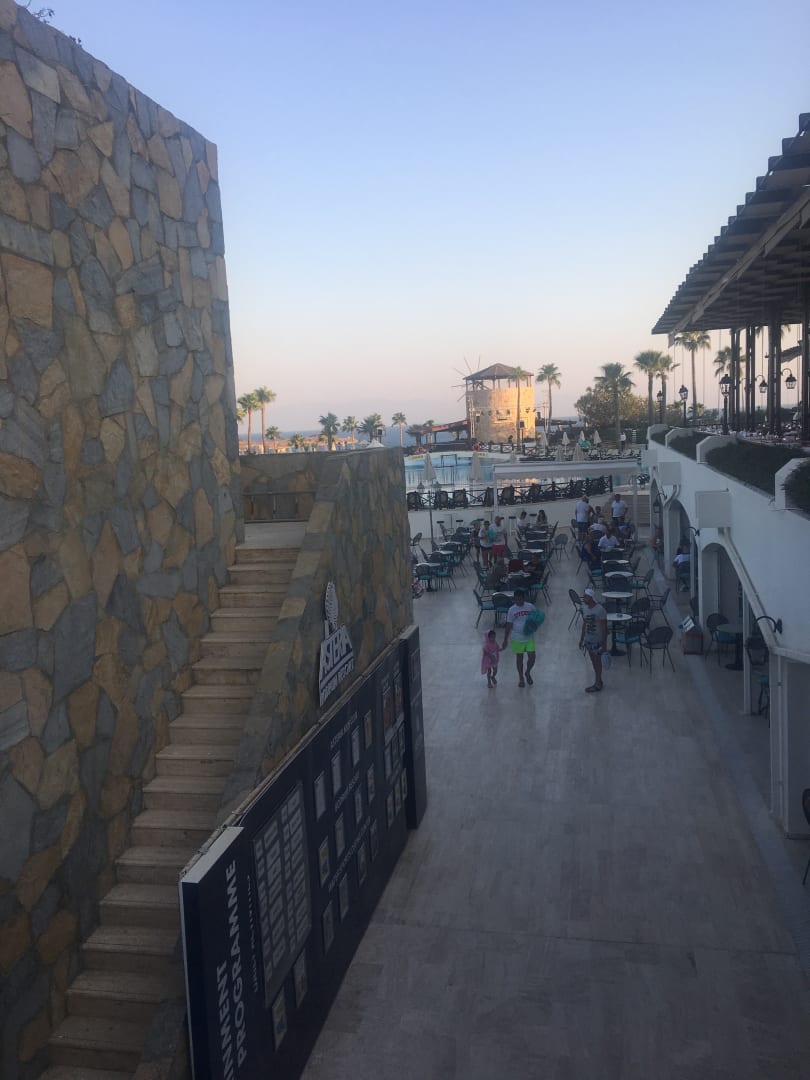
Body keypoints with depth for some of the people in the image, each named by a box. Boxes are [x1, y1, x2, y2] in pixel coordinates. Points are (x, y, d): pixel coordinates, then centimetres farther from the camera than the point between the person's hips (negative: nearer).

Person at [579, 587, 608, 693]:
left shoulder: (600, 610, -21)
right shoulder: (585, 608, 2)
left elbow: (604, 628, -18)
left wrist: (604, 644, -17)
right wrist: (581, 639, 16)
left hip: (597, 641, -7)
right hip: (588, 640, 7)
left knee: (597, 661, 4)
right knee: (594, 661, 17)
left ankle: (597, 685, 15)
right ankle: (598, 681, 32)